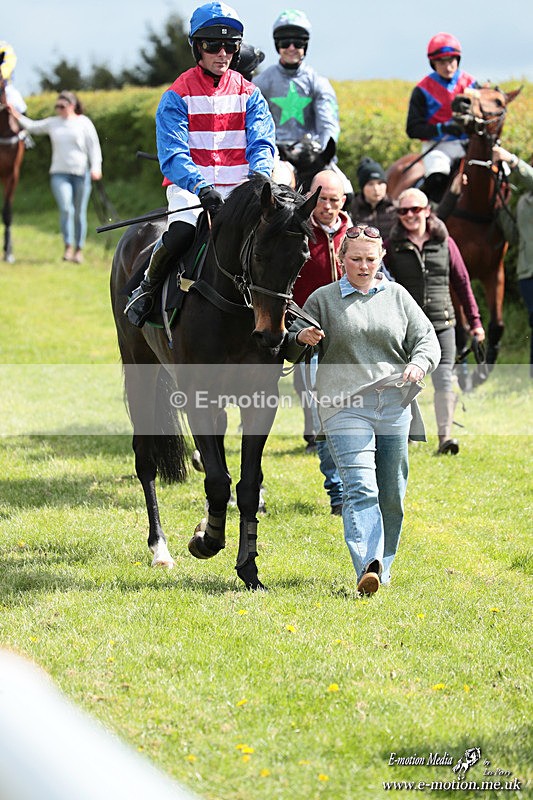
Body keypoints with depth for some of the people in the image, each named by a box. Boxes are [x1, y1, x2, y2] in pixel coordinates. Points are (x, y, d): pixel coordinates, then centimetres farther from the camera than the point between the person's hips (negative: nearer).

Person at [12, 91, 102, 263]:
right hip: (59, 174, 1)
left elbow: (94, 146, 0)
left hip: (81, 174, -1)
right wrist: (17, 116, 5)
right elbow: (33, 126, 17)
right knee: (66, 209, -16)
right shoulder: (53, 123, 10)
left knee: (79, 213, 5)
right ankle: (68, 246, -10)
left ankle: (79, 249, 16)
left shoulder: (84, 123, 1)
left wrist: (96, 167, -11)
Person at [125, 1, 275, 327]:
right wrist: (202, 187, -30)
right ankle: (147, 287, -4)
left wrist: (260, 176, -26)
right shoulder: (178, 96, -2)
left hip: (238, 187, 3)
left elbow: (262, 142, -3)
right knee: (181, 232, -32)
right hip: (189, 186, -3)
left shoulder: (249, 94, 8)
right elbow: (172, 156, -13)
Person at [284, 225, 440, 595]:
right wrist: (300, 338, -14)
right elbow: (291, 351, 10)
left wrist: (419, 364, -10)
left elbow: (427, 339, 12)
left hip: (394, 407, 3)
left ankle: (383, 566, 25)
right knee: (360, 488, -18)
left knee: (391, 494, 9)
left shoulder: (398, 296, 12)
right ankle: (367, 568, -30)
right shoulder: (323, 299, 7)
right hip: (344, 407, -3)